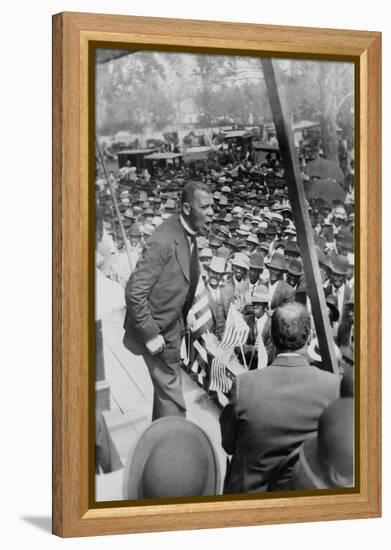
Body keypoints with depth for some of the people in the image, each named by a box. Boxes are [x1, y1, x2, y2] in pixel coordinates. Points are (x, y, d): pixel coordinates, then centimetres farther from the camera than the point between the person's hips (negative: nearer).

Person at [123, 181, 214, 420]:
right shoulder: (164, 241, -29)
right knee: (171, 391, -4)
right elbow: (134, 292, -28)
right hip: (155, 328, -9)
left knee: (166, 383, 22)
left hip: (173, 323, 9)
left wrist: (183, 319, 14)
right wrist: (150, 335, -24)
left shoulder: (189, 234, -1)